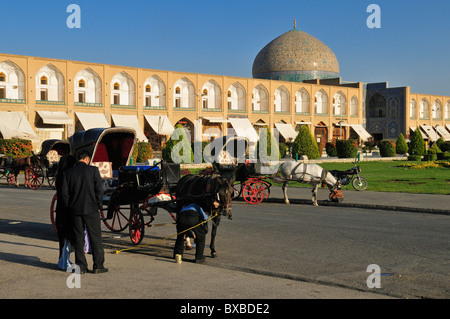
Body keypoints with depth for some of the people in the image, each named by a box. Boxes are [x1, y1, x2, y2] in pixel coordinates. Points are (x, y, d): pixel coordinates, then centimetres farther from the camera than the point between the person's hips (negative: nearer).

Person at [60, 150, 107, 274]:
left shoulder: (68, 173, 2)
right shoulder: (93, 170, -6)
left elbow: (64, 192, 2)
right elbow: (99, 190, -7)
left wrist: (70, 207, 10)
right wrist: (98, 206, 4)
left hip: (75, 210, 3)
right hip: (91, 209, -3)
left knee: (78, 238, 10)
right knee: (95, 238, 5)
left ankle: (81, 266, 11)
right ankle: (98, 266, 7)